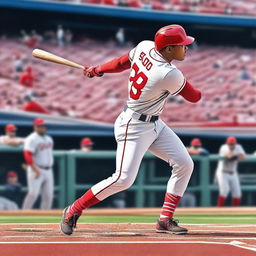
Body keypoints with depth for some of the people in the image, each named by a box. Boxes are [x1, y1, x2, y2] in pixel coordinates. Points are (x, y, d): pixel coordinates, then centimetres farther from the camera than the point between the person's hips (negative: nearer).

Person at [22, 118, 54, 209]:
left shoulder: (49, 139, 15)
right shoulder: (32, 139, -10)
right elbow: (27, 156, -19)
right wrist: (36, 170, -24)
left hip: (48, 170, 8)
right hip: (36, 170, -8)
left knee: (48, 195, 5)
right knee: (33, 193, -15)